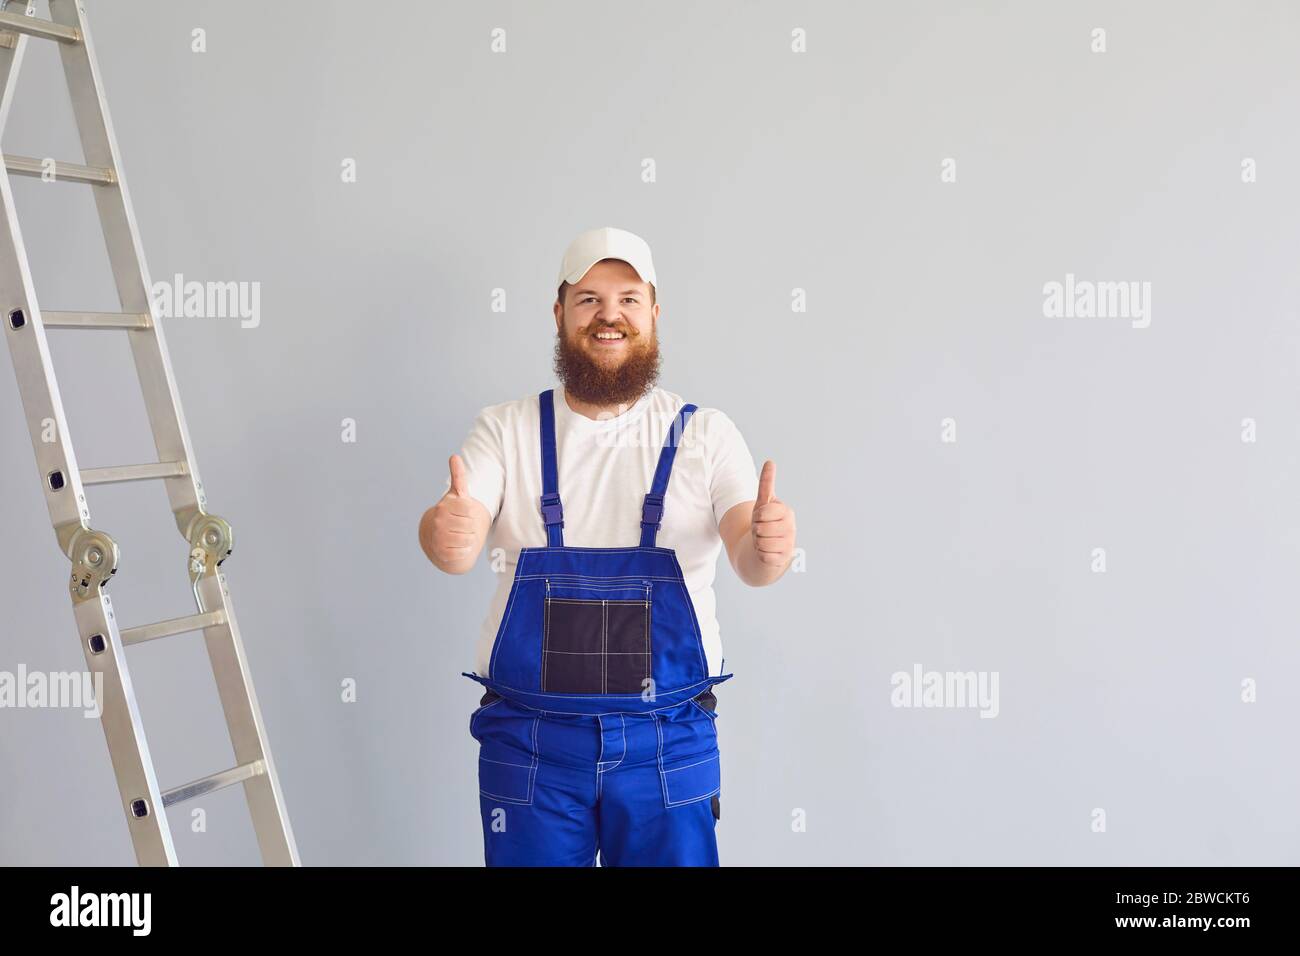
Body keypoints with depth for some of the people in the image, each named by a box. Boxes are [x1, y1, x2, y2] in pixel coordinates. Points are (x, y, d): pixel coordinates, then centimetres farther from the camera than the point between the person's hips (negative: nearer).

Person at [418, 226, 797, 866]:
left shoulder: (705, 435, 0)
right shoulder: (508, 429, 1)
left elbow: (747, 553, -13)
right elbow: (459, 542, -13)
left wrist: (768, 547, -36)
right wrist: (445, 533, -36)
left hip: (669, 740, 0)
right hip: (530, 738, 0)